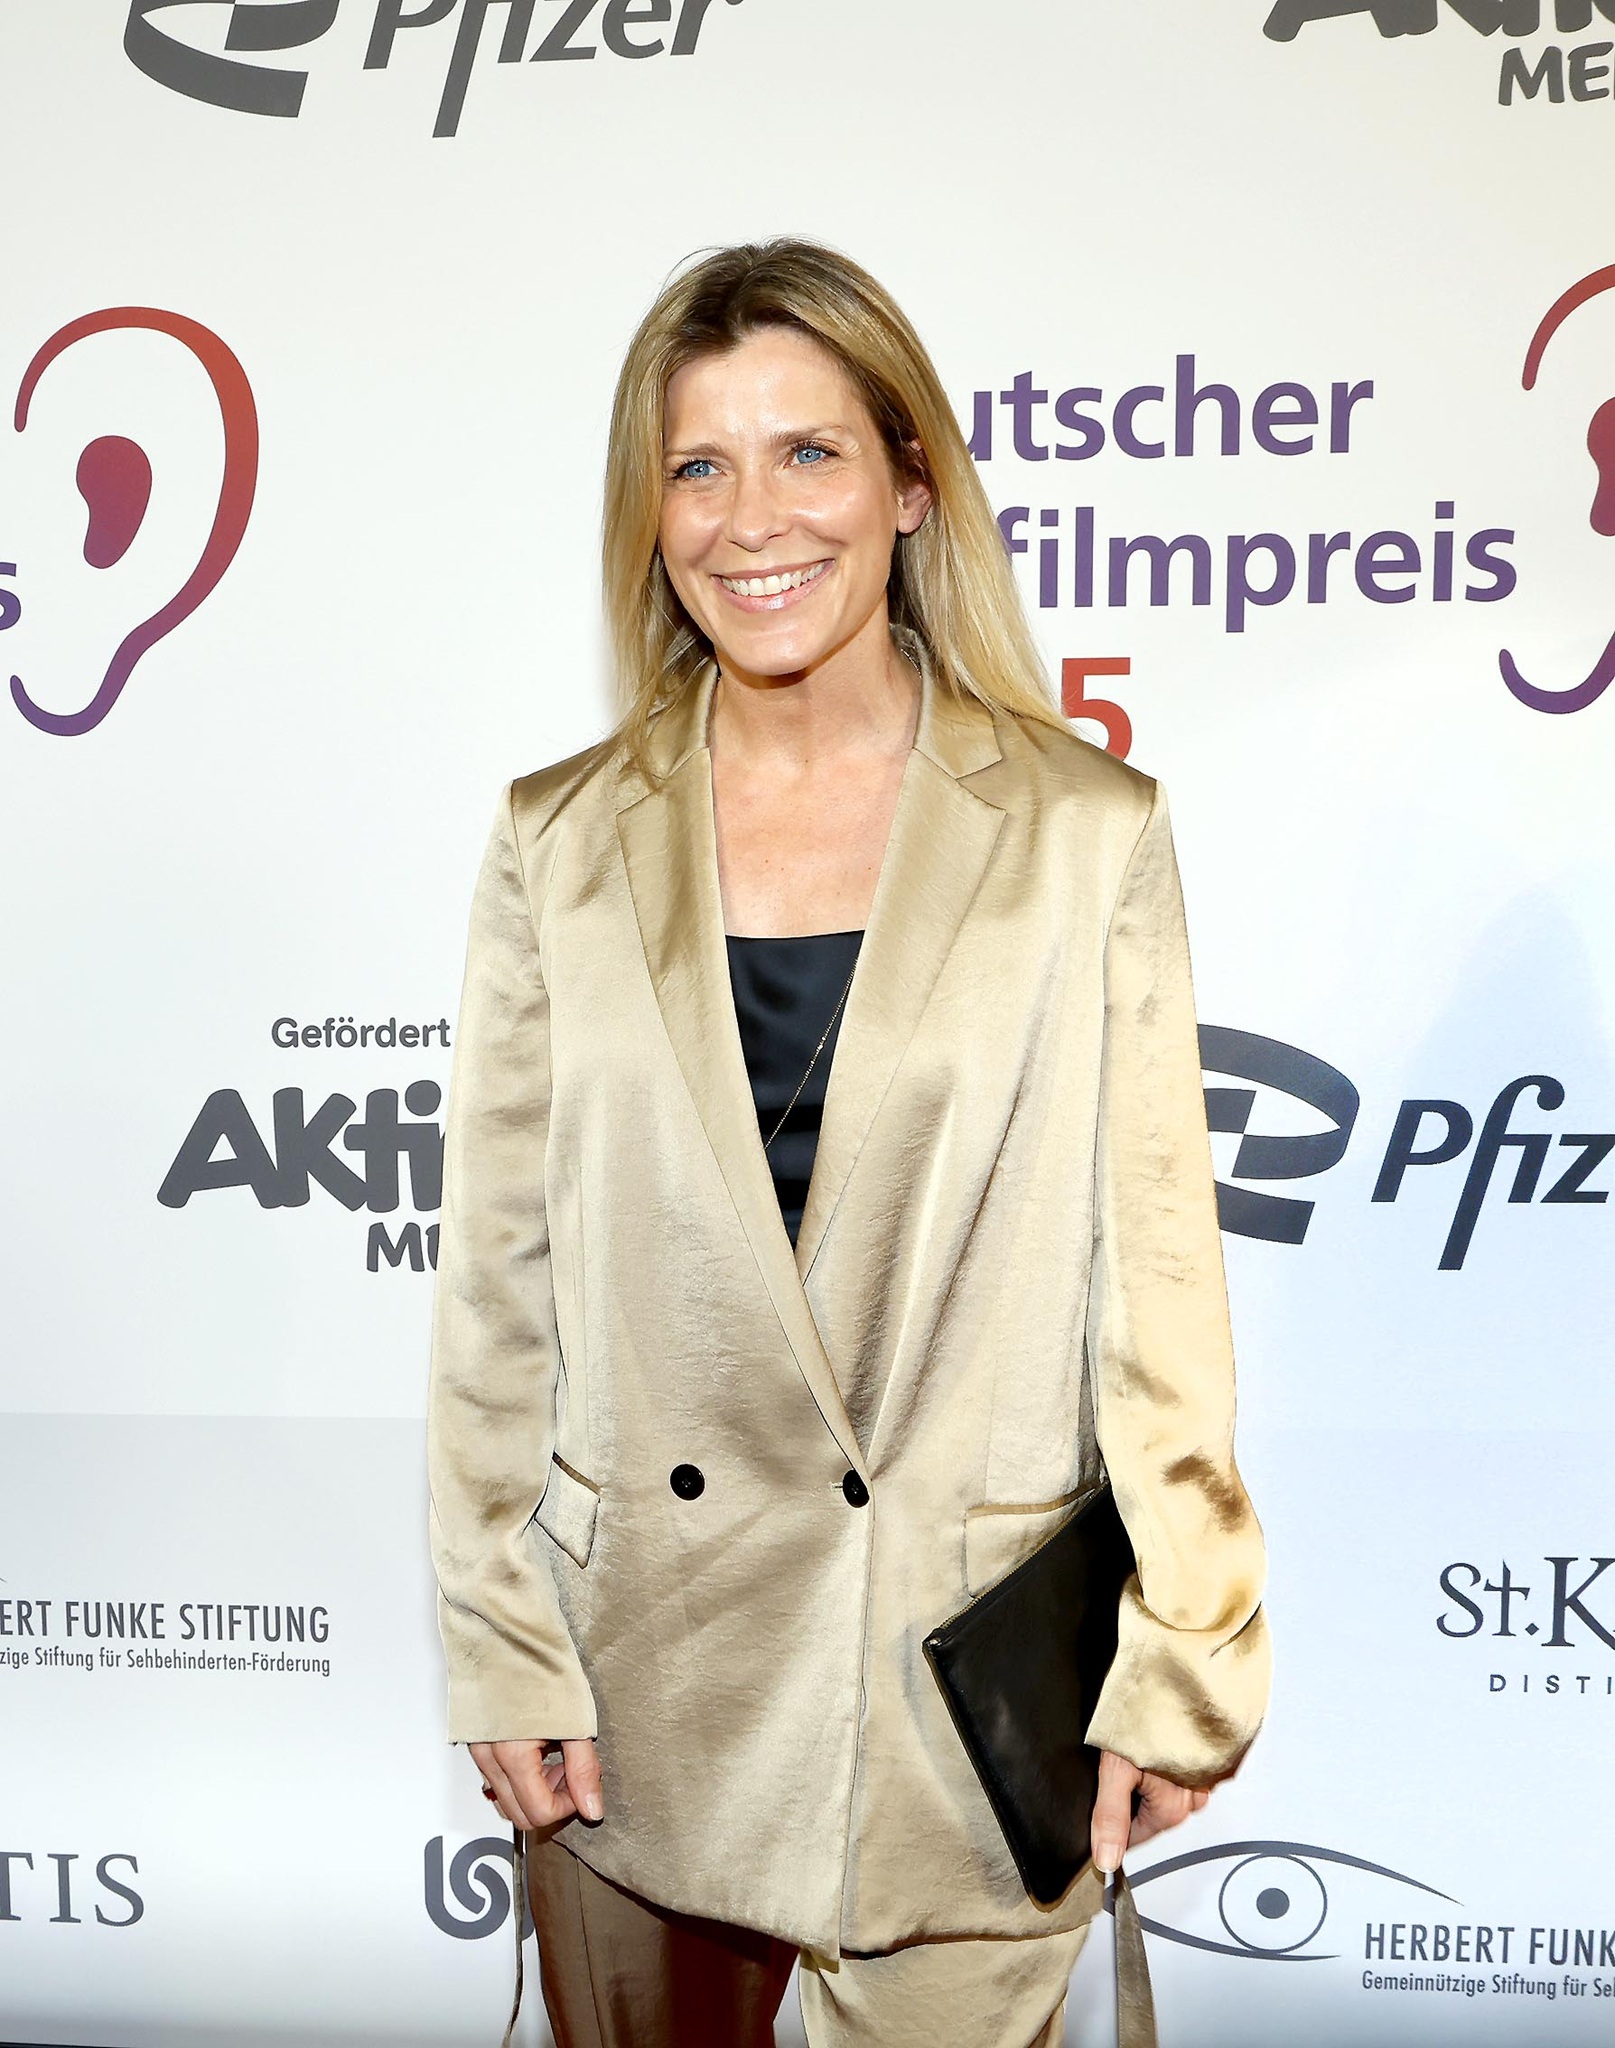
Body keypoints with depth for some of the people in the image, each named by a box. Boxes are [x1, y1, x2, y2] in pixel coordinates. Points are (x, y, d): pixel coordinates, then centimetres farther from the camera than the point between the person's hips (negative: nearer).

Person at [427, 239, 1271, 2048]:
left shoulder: (1088, 834, -3)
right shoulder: (562, 842, 1)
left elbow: (1156, 1267, -2)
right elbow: (496, 1271, 2)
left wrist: (1181, 1661, -3)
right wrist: (503, 1648, 0)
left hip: (967, 1683, -1)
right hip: (641, 1687, 2)